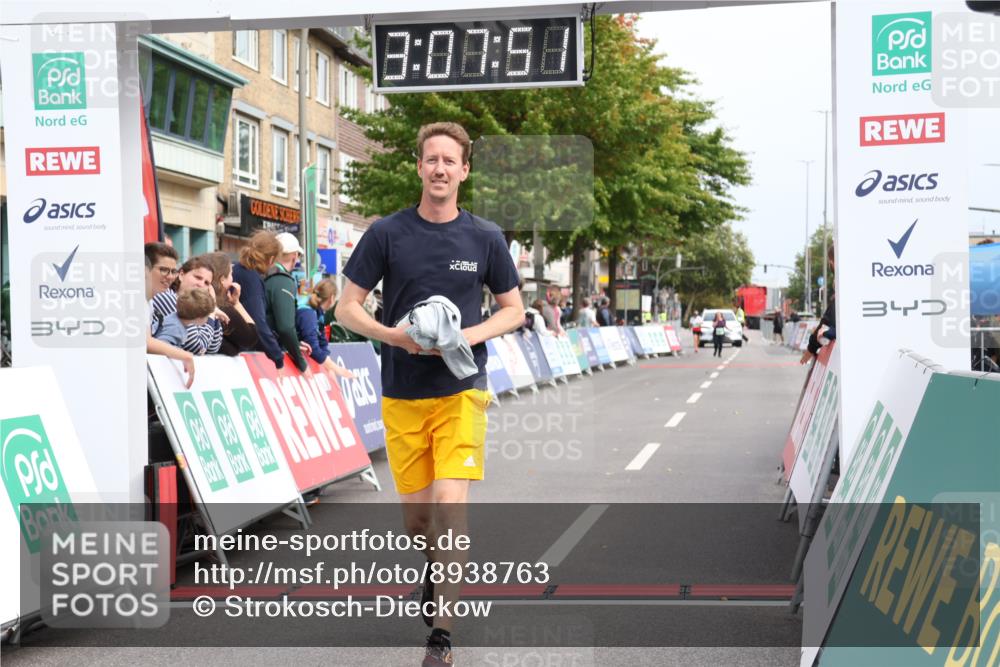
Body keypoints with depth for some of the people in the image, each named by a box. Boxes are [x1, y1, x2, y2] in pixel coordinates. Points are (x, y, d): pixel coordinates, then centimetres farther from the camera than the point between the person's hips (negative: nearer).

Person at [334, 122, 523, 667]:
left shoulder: (485, 238, 2)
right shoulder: (386, 233, 0)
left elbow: (513, 310, 10)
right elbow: (347, 307, 2)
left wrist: (471, 334, -9)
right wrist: (392, 335, -17)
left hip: (461, 391, -1)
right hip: (402, 396, 1)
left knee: (449, 503, -14)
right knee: (415, 515, 9)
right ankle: (436, 570, 44)